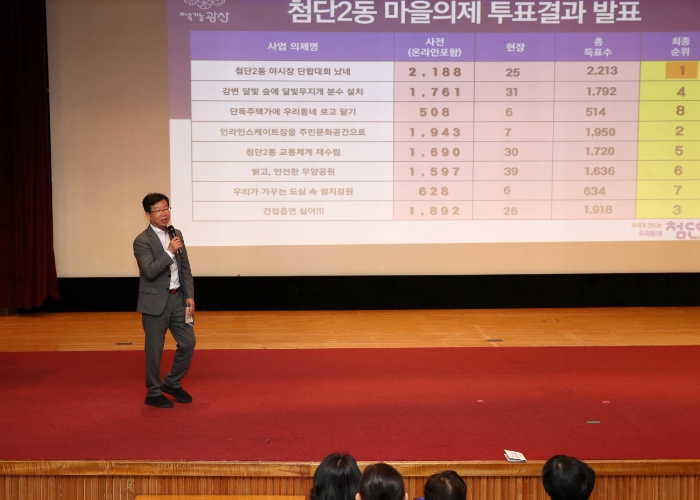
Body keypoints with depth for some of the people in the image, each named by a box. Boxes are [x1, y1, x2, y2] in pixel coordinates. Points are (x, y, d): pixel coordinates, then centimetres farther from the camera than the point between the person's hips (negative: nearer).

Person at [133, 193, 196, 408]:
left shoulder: (176, 235, 8)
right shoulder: (142, 241, -12)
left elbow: (185, 269, 11)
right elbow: (150, 271, -23)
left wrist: (190, 296, 4)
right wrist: (170, 252, -26)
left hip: (177, 299, 6)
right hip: (155, 302, -6)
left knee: (188, 342, 9)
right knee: (155, 350, 3)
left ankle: (172, 383, 28)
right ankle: (153, 393, 18)